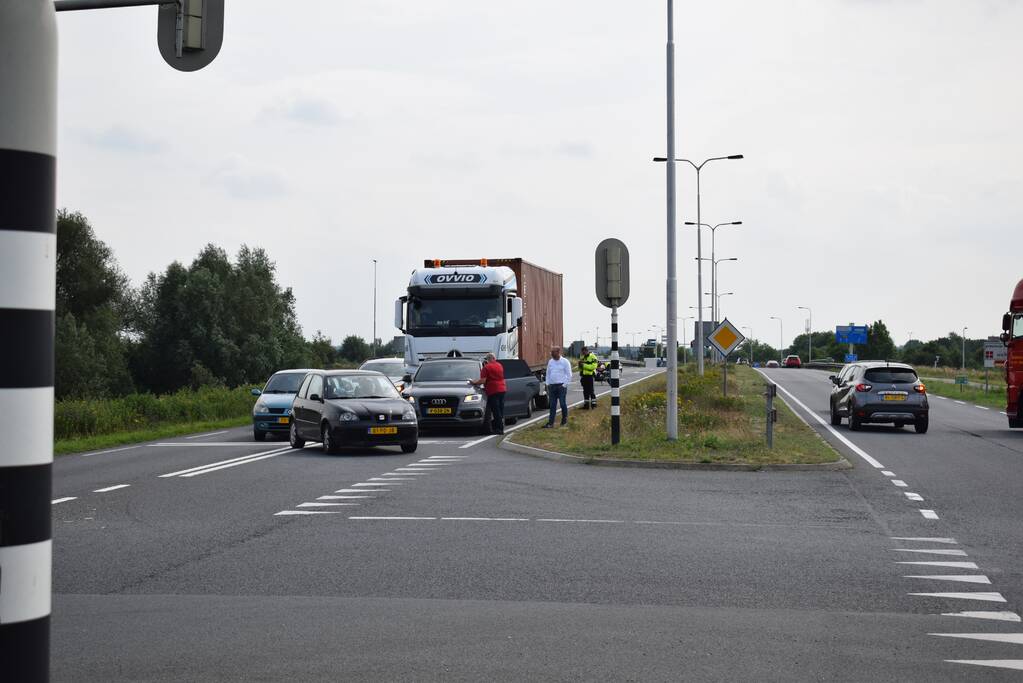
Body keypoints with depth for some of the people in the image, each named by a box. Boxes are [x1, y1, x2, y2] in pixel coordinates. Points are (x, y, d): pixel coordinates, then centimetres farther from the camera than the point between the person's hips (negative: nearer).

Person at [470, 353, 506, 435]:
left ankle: (499, 428, -4)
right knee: (500, 410, 11)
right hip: (502, 389, 7)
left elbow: (482, 381, -15)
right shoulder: (500, 366, 13)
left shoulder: (486, 367, -10)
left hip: (493, 391, -7)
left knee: (496, 411, -4)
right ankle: (501, 428, 14)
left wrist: (474, 382, -1)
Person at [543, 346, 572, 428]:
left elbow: (569, 375, -4)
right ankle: (550, 423, 1)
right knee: (552, 405, 3)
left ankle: (564, 420, 16)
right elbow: (548, 374, 19)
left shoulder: (565, 362, -3)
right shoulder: (550, 362, 13)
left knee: (563, 404, 0)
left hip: (561, 386, -5)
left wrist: (564, 384, -11)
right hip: (552, 386, 5)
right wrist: (548, 384, 10)